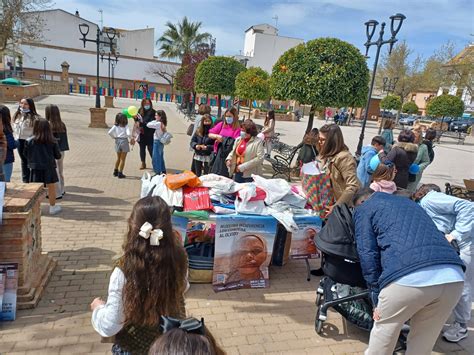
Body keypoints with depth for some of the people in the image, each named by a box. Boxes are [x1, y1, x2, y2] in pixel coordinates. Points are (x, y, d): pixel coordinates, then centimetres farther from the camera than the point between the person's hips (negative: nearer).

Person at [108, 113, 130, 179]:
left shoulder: (115, 126, 0)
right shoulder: (126, 126, -9)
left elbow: (109, 132, -9)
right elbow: (128, 134, -22)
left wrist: (114, 137, 5)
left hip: (117, 141, 4)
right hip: (124, 141, -4)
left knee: (118, 158, 21)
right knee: (123, 159, 5)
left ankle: (115, 171, 30)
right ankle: (120, 173, 6)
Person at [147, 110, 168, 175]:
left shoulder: (158, 124, -19)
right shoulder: (162, 123, 6)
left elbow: (148, 125, -18)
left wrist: (155, 121, -6)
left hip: (157, 142, -9)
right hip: (160, 142, 9)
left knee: (156, 158, -2)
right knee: (160, 157, 19)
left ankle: (158, 172, 2)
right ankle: (163, 171, 28)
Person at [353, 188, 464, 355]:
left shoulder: (364, 209, 18)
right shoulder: (408, 202, 36)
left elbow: (367, 254, 9)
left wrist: (376, 299, 12)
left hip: (408, 277, -6)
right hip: (453, 276, 6)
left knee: (382, 333, 20)